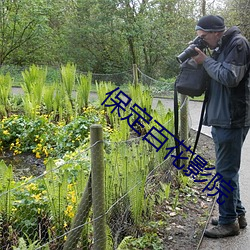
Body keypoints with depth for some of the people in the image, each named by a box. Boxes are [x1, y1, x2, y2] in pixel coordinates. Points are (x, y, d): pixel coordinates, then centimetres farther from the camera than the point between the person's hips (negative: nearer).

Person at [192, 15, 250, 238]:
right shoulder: (221, 47, 16)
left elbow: (230, 77, -21)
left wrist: (206, 61, -12)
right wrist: (203, 60, 4)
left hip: (232, 120, -10)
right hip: (221, 118, 10)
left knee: (226, 170, -4)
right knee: (228, 169, 16)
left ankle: (229, 222, 8)